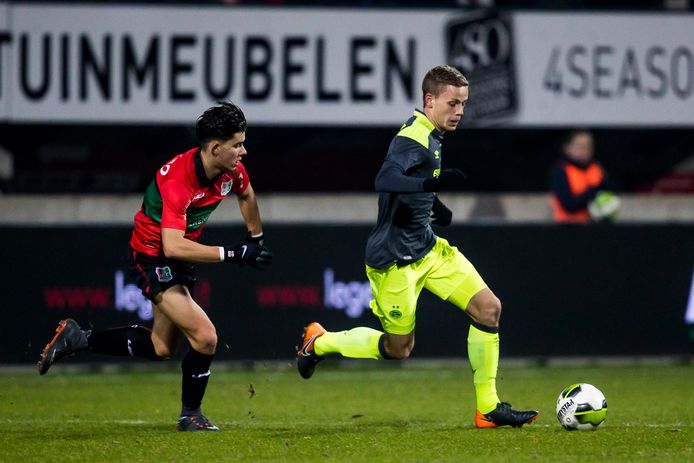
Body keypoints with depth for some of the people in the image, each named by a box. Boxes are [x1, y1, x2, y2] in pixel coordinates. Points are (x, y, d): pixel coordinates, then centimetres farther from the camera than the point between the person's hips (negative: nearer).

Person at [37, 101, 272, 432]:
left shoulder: (232, 170, -9)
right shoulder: (177, 179, -32)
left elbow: (246, 195, 18)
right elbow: (173, 246, -40)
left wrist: (255, 239, 23)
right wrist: (232, 254, -39)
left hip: (178, 261, 9)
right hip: (153, 258, -9)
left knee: (161, 349, 15)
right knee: (205, 337, -18)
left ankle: (78, 339, 28)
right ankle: (190, 414, 4)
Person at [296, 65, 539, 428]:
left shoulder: (430, 136, 10)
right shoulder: (414, 136, -20)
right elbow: (385, 179, -38)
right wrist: (433, 184, -52)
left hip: (426, 248, 9)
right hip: (395, 258, -9)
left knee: (488, 308, -4)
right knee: (398, 349, 1)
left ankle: (488, 409, 1)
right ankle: (319, 342, 26)